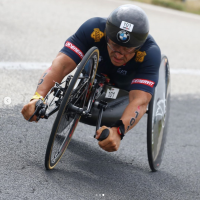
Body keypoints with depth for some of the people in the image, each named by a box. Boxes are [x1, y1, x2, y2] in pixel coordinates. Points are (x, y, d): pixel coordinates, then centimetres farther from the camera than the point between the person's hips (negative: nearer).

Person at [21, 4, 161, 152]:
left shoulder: (150, 53, -43)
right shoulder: (93, 30, -39)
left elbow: (140, 101, -53)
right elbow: (61, 65, -47)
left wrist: (118, 131, -72)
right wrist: (38, 98, -65)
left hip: (125, 86, 1)